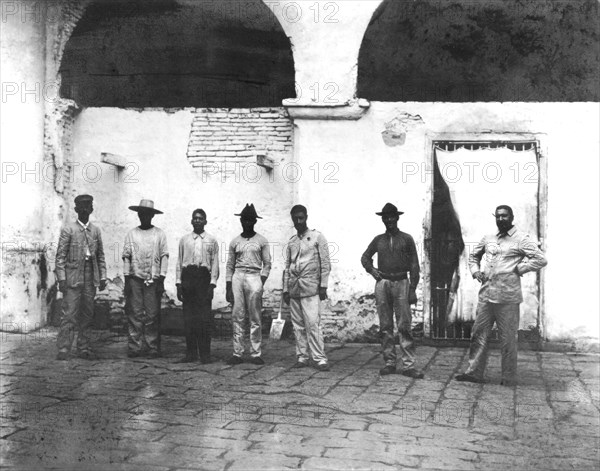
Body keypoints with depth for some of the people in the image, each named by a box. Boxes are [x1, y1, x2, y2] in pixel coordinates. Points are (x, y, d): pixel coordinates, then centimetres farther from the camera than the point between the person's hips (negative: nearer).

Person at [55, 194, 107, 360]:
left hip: (91, 278, 4)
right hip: (72, 277, -4)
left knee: (87, 314, 7)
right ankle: (63, 349, -4)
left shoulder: (96, 231, 12)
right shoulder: (68, 230, -1)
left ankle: (84, 348, 14)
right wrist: (61, 278, -10)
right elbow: (60, 256, -3)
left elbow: (101, 256, 14)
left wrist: (103, 277, 8)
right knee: (69, 314, -8)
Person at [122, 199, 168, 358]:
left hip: (153, 280, -1)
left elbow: (164, 257, 4)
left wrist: (161, 280, -3)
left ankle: (152, 348, 3)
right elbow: (126, 257, 8)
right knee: (135, 314, -1)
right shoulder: (131, 234, 10)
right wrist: (127, 279, 1)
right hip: (135, 278, 1)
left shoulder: (159, 234, 7)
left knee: (153, 315, -2)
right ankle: (134, 347, 4)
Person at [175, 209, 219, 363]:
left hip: (204, 277, -2)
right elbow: (179, 262, 13)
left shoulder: (212, 241, 10)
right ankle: (190, 353, 8)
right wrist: (178, 283, 4)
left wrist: (212, 284, -4)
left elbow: (215, 264, 6)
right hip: (187, 276, 2)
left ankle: (205, 354, 2)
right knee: (188, 317, 1)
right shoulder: (184, 240, 14)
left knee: (205, 318, -5)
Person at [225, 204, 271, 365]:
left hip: (254, 277, -2)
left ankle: (255, 354, 3)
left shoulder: (261, 241, 6)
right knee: (237, 317, 1)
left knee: (255, 319, -1)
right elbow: (230, 266, 13)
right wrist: (228, 288, 6)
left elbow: (267, 264, 5)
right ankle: (237, 353, 6)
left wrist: (261, 284, -6)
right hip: (237, 277, 2)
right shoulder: (235, 242, 12)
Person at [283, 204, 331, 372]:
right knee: (298, 325, 6)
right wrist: (285, 289, 12)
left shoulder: (317, 237, 3)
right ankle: (302, 356, 13)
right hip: (294, 288, 5)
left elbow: (325, 263, 0)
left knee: (312, 323, -11)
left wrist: (323, 286, -7)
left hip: (311, 288, -5)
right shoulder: (291, 242, 16)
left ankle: (319, 358, -7)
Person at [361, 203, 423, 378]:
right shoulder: (378, 240, 11)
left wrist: (413, 289, -4)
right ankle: (389, 362, 13)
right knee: (385, 326, 5)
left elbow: (414, 265, 2)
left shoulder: (406, 239, 5)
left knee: (404, 326, -6)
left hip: (401, 283, -3)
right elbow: (365, 257, 25)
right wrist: (372, 270, 6)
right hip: (382, 283, 3)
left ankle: (408, 365, -3)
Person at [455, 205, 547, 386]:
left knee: (507, 339, 3)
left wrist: (518, 269, -11)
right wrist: (475, 271, 10)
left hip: (507, 296, -6)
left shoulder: (522, 239, -4)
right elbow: (473, 256, 28)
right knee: (478, 334, 8)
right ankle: (474, 372, 18)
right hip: (486, 294, 6)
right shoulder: (488, 238, 13)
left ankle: (509, 378, 14)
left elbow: (541, 260, -12)